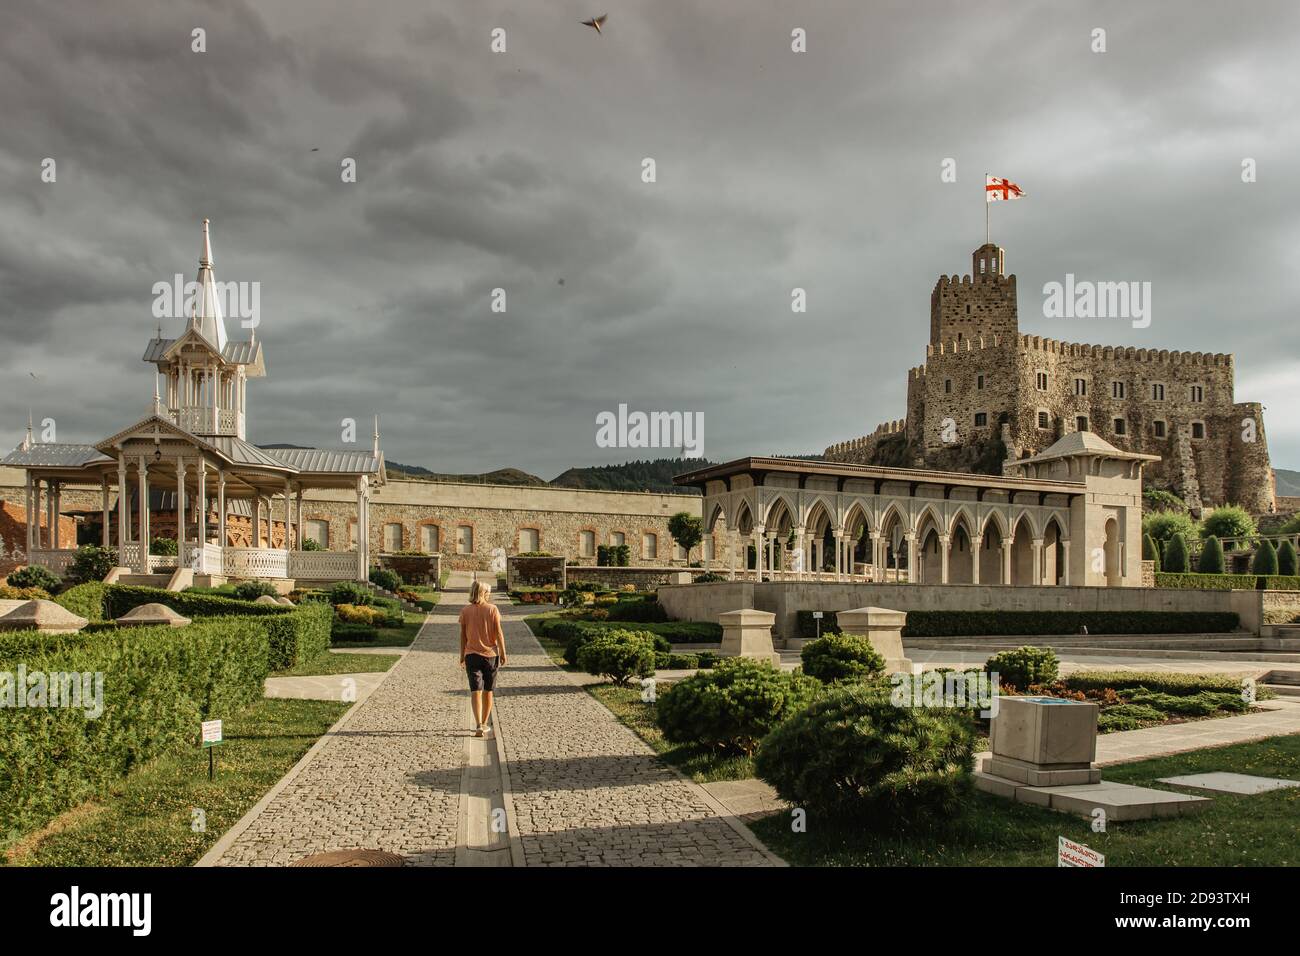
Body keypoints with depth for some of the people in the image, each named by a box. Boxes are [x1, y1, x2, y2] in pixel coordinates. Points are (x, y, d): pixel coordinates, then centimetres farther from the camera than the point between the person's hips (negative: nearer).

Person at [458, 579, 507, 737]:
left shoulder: (465, 611, -2)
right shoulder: (492, 609, -5)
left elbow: (463, 635, 2)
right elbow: (498, 633, -6)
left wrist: (462, 656, 11)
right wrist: (503, 653, 1)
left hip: (472, 655, 0)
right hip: (490, 654, 0)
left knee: (475, 691, -3)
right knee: (488, 691, 14)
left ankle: (478, 725, -19)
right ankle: (484, 724, 25)